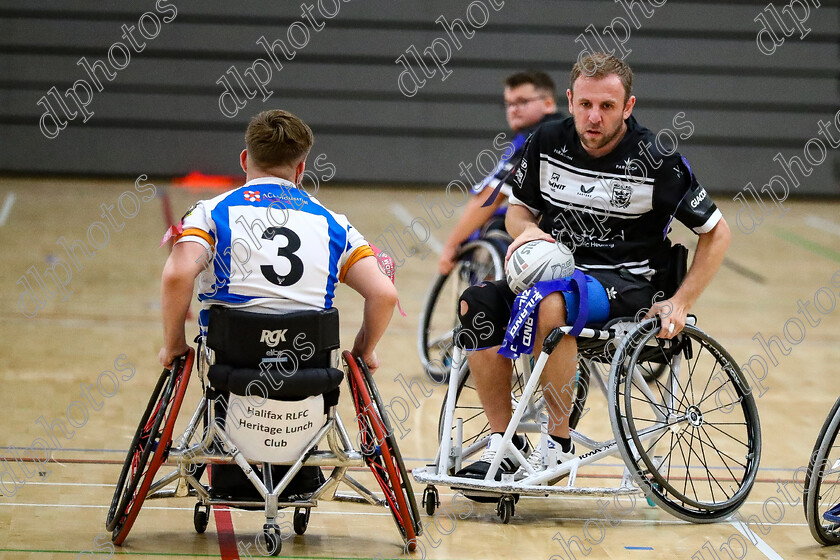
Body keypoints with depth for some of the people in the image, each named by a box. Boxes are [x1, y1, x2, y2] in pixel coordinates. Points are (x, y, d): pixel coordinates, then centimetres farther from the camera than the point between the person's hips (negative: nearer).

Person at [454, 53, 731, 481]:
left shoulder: (657, 160, -10)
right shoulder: (548, 142, 2)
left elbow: (716, 232, -1)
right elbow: (519, 209, 18)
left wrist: (680, 305, -9)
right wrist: (528, 231, -7)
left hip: (627, 284, -5)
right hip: (558, 271, 5)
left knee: (549, 304, -36)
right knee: (477, 303, -21)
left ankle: (559, 444, -20)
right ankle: (504, 442, -12)